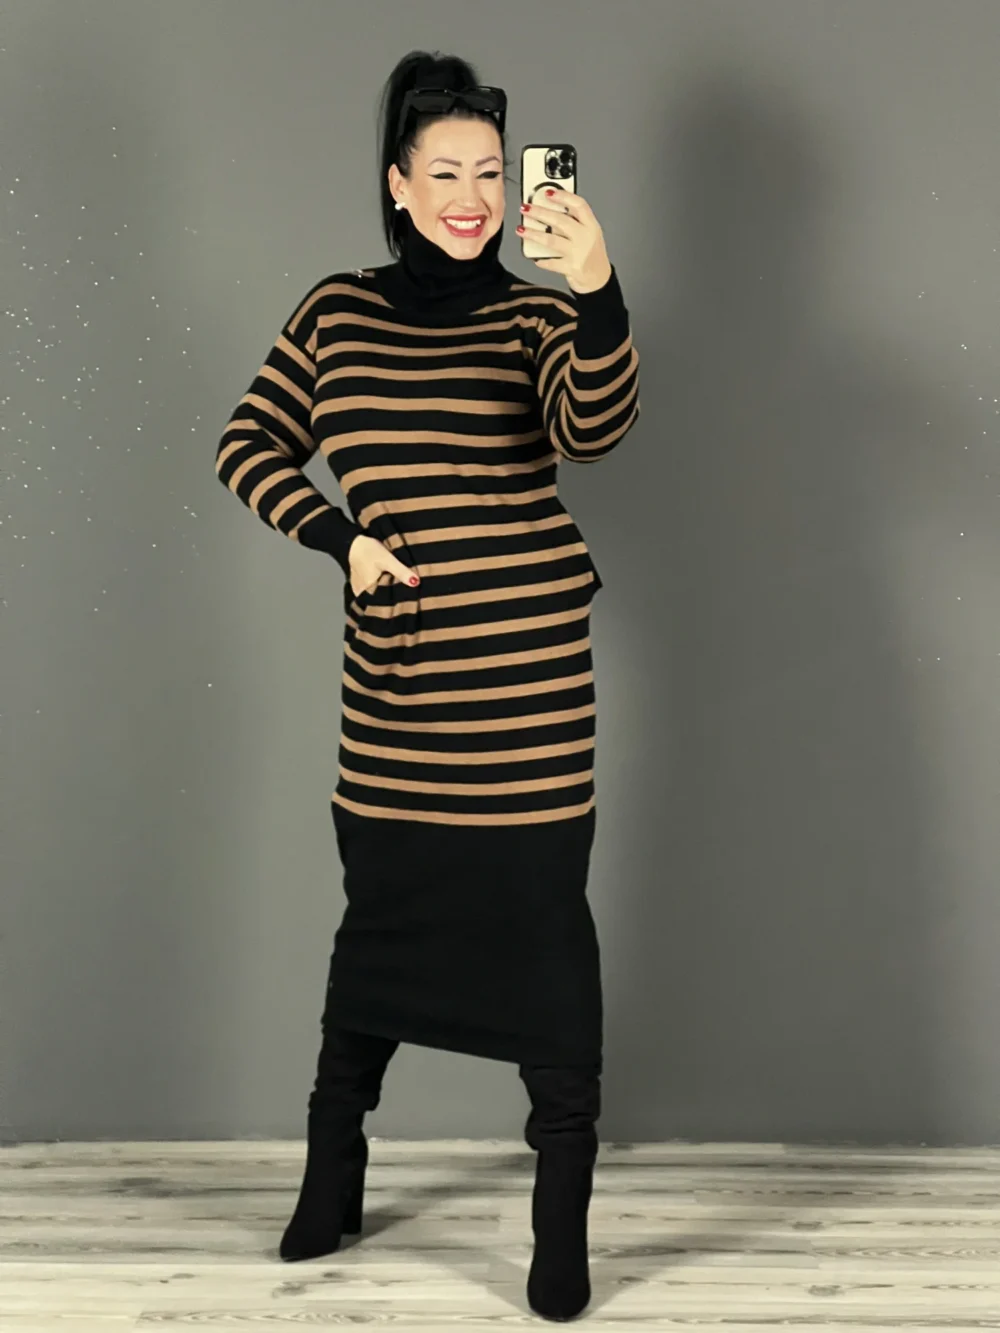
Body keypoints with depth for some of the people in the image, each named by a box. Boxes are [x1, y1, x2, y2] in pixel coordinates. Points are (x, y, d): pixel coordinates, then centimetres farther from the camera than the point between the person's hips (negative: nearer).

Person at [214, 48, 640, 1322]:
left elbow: (594, 428, -18)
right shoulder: (335, 309, 10)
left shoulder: (539, 317, 1)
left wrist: (597, 289, -35)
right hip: (395, 666, 3)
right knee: (382, 911, 13)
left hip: (528, 661, -2)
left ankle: (562, 1217, 6)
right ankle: (333, 1168, 32)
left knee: (543, 921, -3)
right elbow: (250, 444, 13)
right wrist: (340, 536, -1)